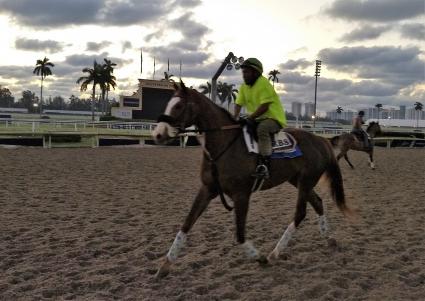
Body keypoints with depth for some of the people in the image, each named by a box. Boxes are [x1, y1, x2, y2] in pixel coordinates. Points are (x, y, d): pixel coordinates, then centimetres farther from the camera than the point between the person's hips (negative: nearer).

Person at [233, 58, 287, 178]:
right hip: (257, 119, 9)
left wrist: (251, 117, -30)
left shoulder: (263, 83, -16)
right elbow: (238, 104, 7)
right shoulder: (244, 86, 9)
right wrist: (235, 118, -11)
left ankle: (264, 165, -42)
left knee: (262, 128, -38)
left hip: (274, 118, -9)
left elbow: (264, 106, -24)